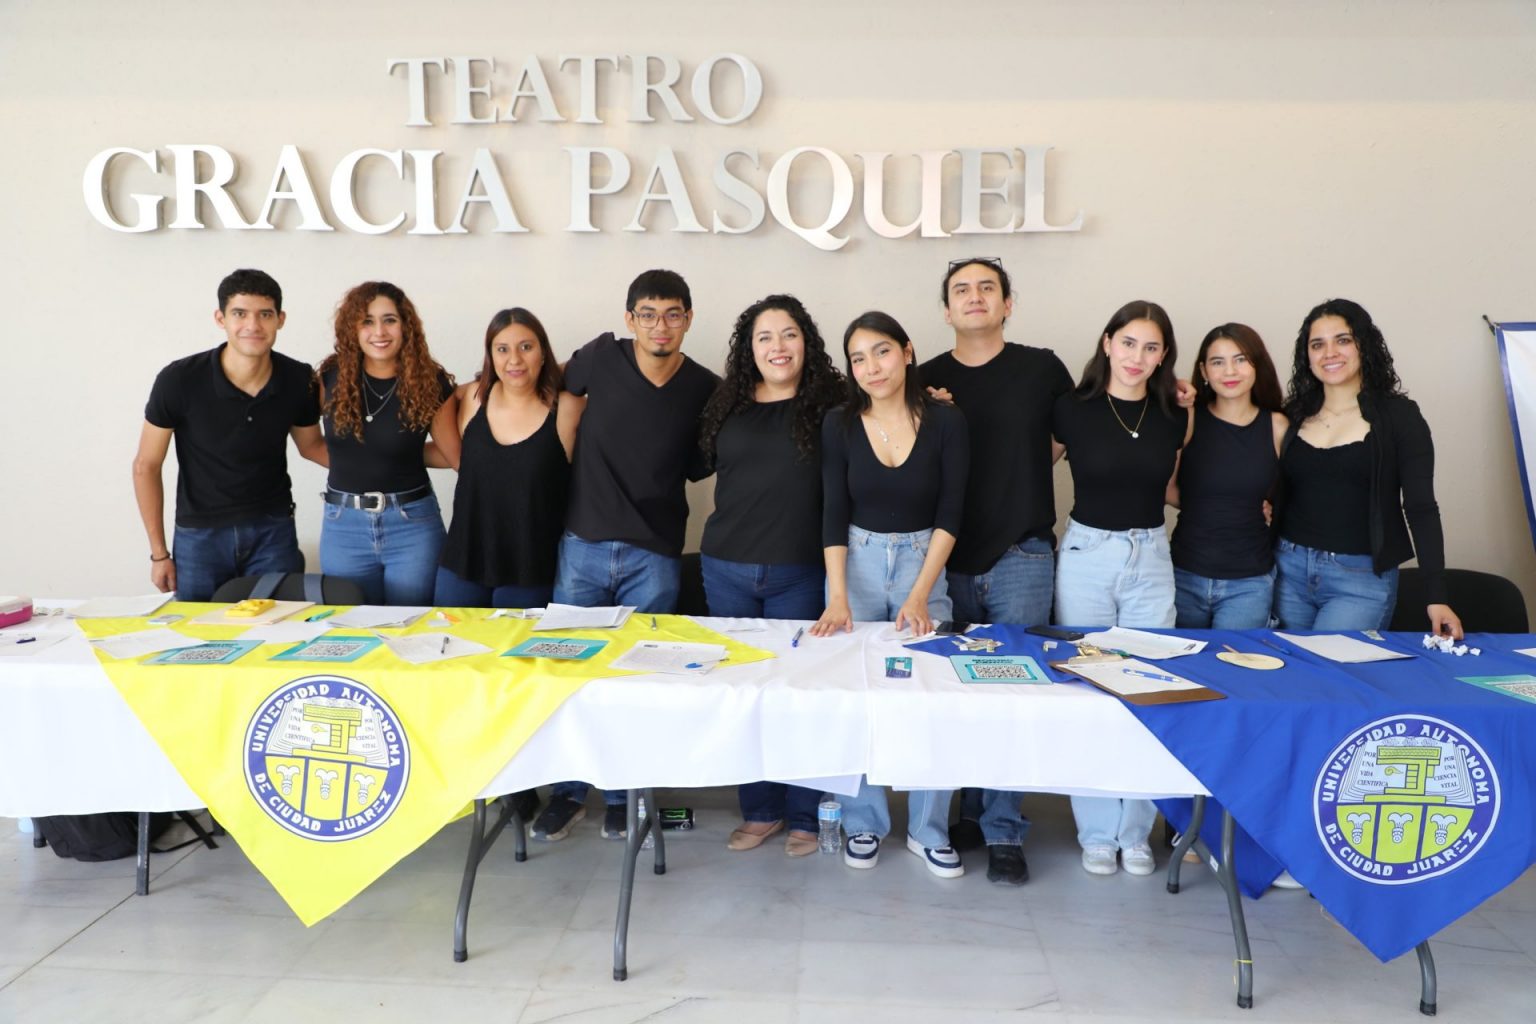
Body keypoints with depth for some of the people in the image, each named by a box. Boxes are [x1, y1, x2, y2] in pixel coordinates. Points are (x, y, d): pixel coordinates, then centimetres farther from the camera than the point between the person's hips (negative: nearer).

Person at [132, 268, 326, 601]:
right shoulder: (179, 380, -17)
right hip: (199, 535, -1)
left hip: (273, 532, 1)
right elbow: (146, 466, -5)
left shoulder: (299, 380, -10)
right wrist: (159, 553, -3)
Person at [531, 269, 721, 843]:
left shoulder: (706, 391, -5)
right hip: (583, 543, 1)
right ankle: (568, 791, 27)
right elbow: (566, 394, 16)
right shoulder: (600, 358, -5)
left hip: (654, 555, -1)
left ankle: (621, 794, 26)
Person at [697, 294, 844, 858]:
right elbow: (703, 461, 19)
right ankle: (760, 810, 28)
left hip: (799, 573, -4)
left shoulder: (831, 404, -5)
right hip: (727, 569, 4)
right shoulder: (727, 405, 6)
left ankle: (805, 815, 22)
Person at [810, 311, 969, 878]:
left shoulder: (945, 422, -8)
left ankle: (929, 831, 12)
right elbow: (834, 514, -6)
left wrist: (920, 594, -15)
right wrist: (837, 597, -16)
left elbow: (950, 515, -8)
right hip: (856, 561, 1)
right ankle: (864, 823, 17)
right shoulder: (840, 424, -5)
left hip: (924, 561, -1)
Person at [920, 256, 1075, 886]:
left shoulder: (1042, 368, 2)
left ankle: (1003, 832, 6)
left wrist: (1026, 471, -1)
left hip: (1021, 556, -2)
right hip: (950, 557, 2)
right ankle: (971, 811, 25)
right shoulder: (928, 379, 6)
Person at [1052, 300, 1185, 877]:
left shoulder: (1173, 417, 3)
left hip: (1151, 559, 3)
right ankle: (1097, 832, 18)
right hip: (1087, 555, -2)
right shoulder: (1073, 410, -6)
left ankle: (1135, 832, 21)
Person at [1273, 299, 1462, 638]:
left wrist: (1436, 596, -13)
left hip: (1362, 580, -3)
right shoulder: (1294, 415, 5)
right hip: (1289, 570, 3)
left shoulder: (1399, 415, -3)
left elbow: (1421, 508, -6)